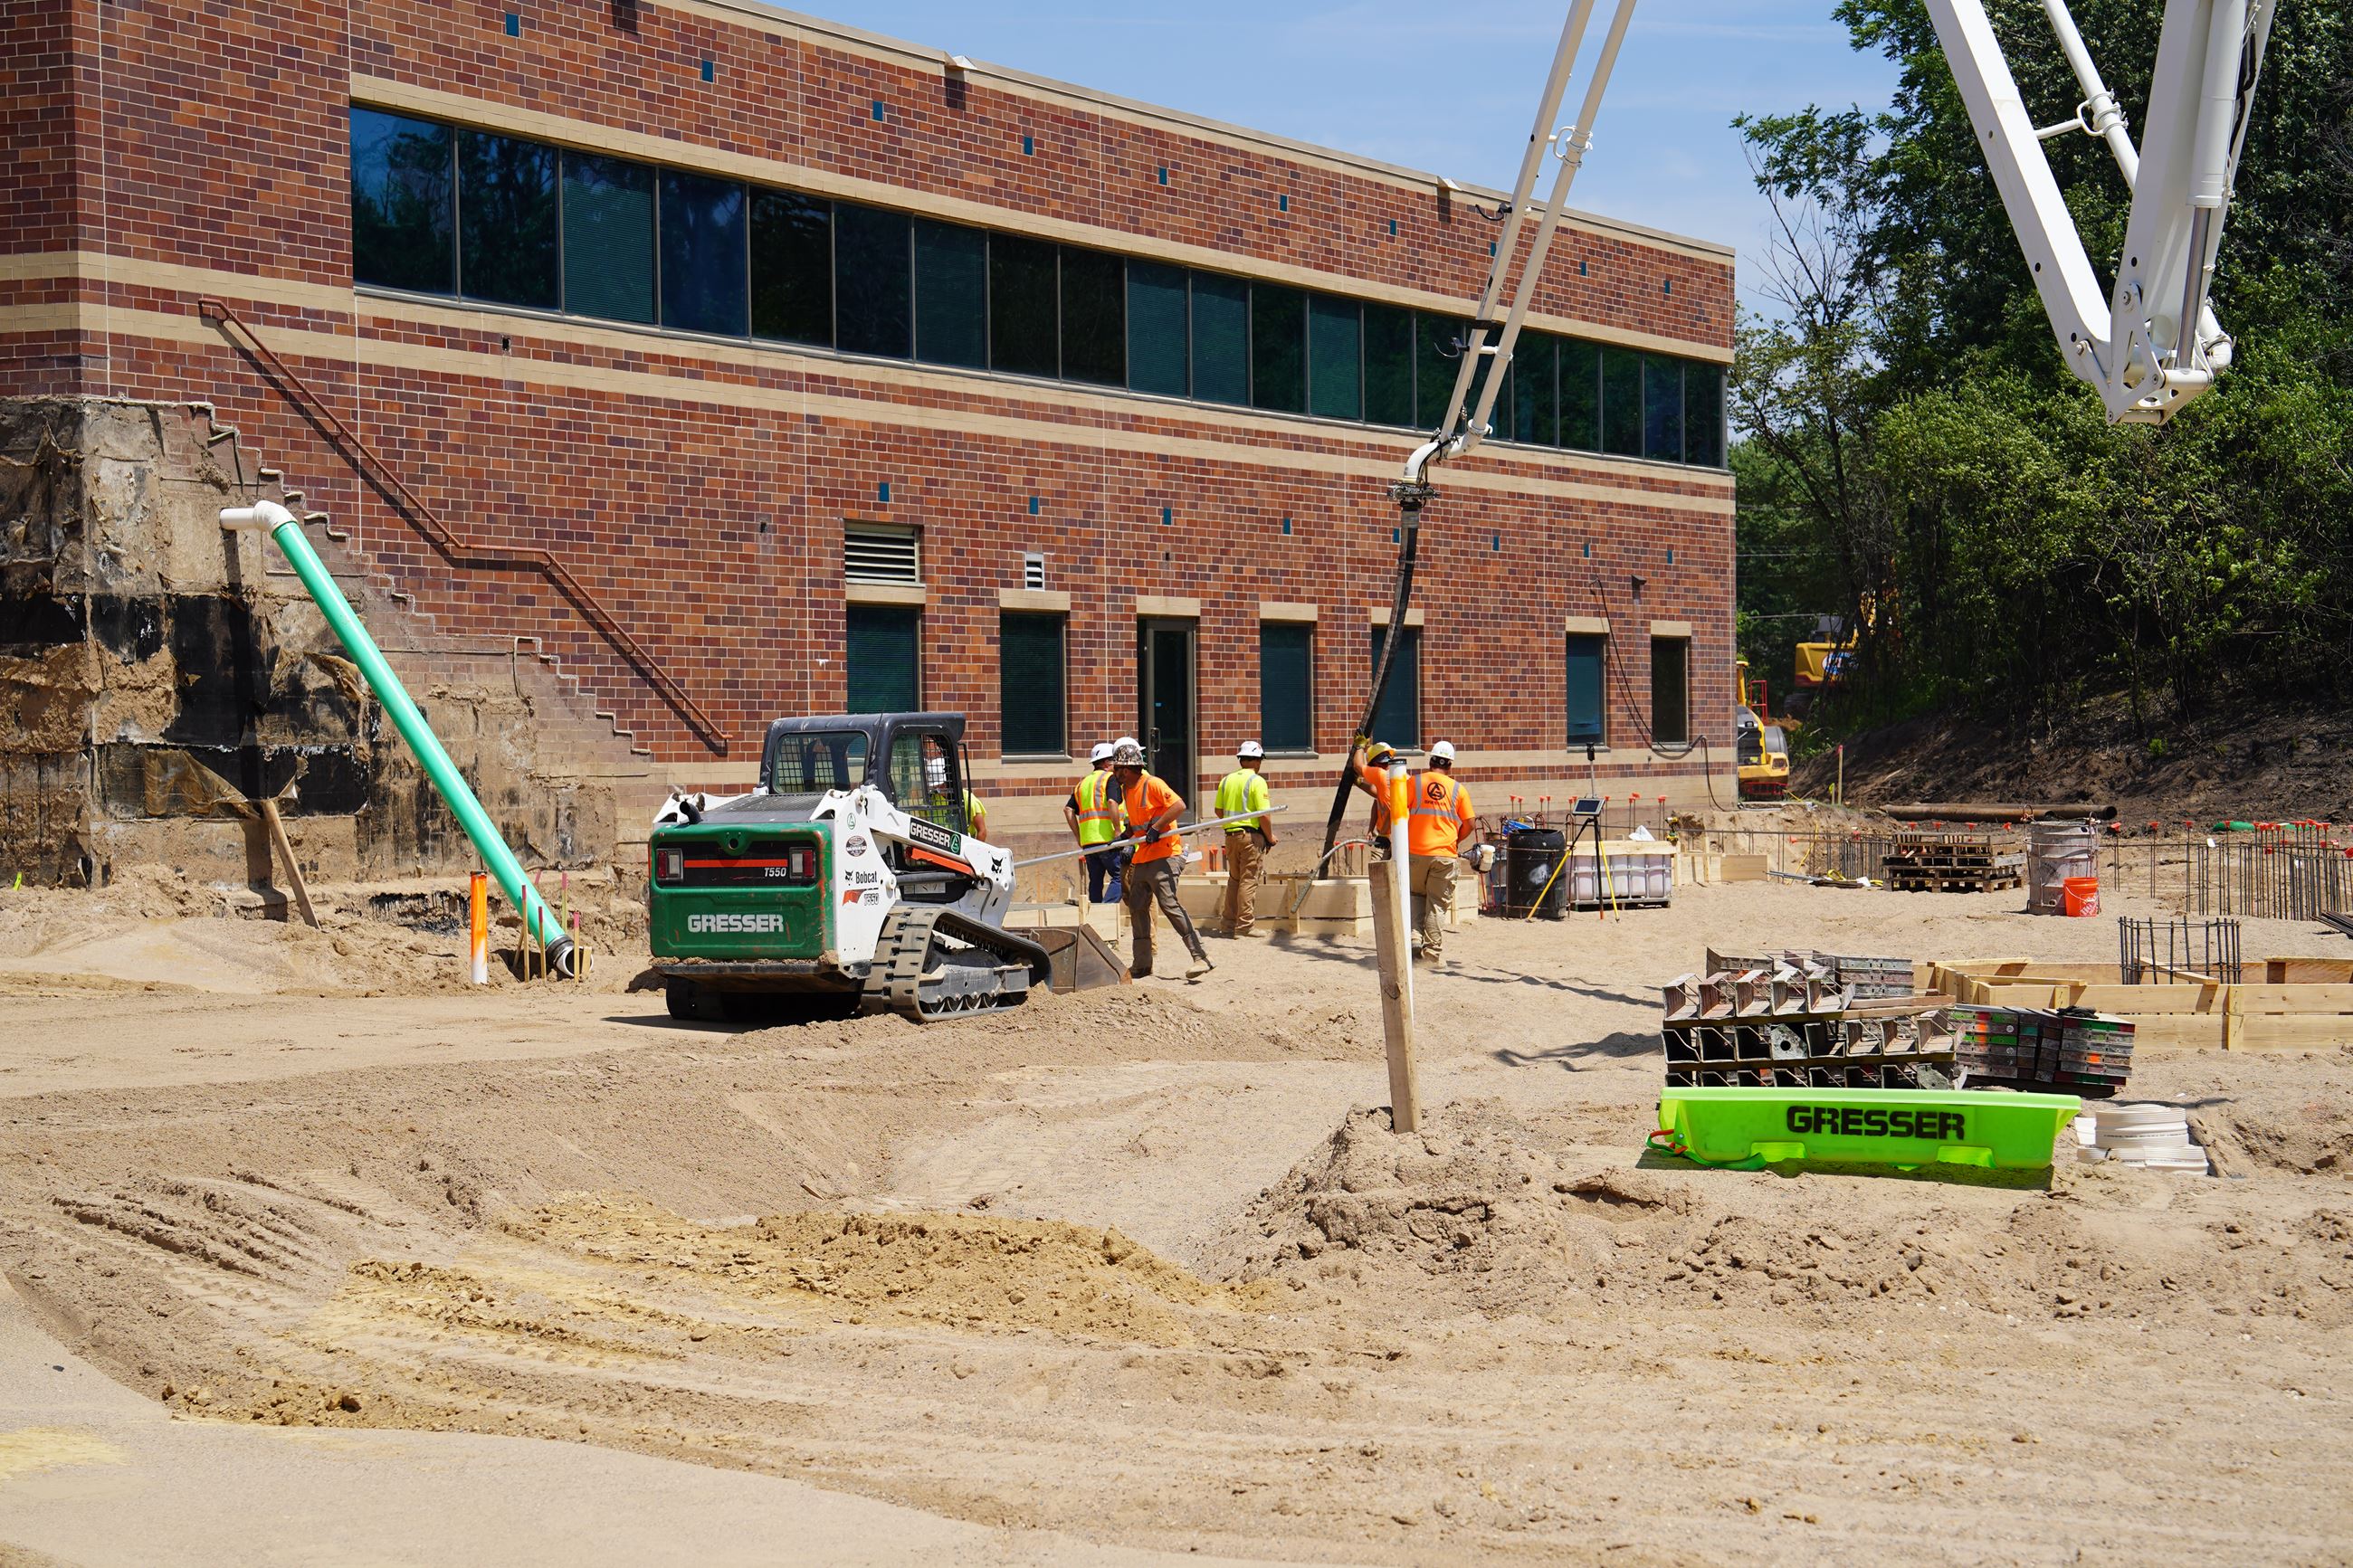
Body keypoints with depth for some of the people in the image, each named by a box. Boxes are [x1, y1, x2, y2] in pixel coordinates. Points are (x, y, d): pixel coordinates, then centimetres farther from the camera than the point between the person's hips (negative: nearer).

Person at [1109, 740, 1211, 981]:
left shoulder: (1152, 784, -12)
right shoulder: (1126, 790, 15)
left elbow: (1179, 806, -21)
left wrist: (1156, 828, -24)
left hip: (1164, 854, -10)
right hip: (1142, 858, 10)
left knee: (1168, 903, -19)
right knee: (1137, 908, 9)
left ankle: (1202, 958, -19)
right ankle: (1142, 965, 18)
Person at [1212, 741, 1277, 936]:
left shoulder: (1226, 780, 9)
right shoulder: (1256, 781, -10)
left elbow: (1218, 810, 13)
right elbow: (1264, 814, -15)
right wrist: (1270, 837, -3)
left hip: (1230, 836, 6)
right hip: (1251, 835, -6)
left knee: (1234, 879, 16)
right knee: (1249, 881, -3)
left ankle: (1230, 924, 18)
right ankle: (1244, 927, -4)